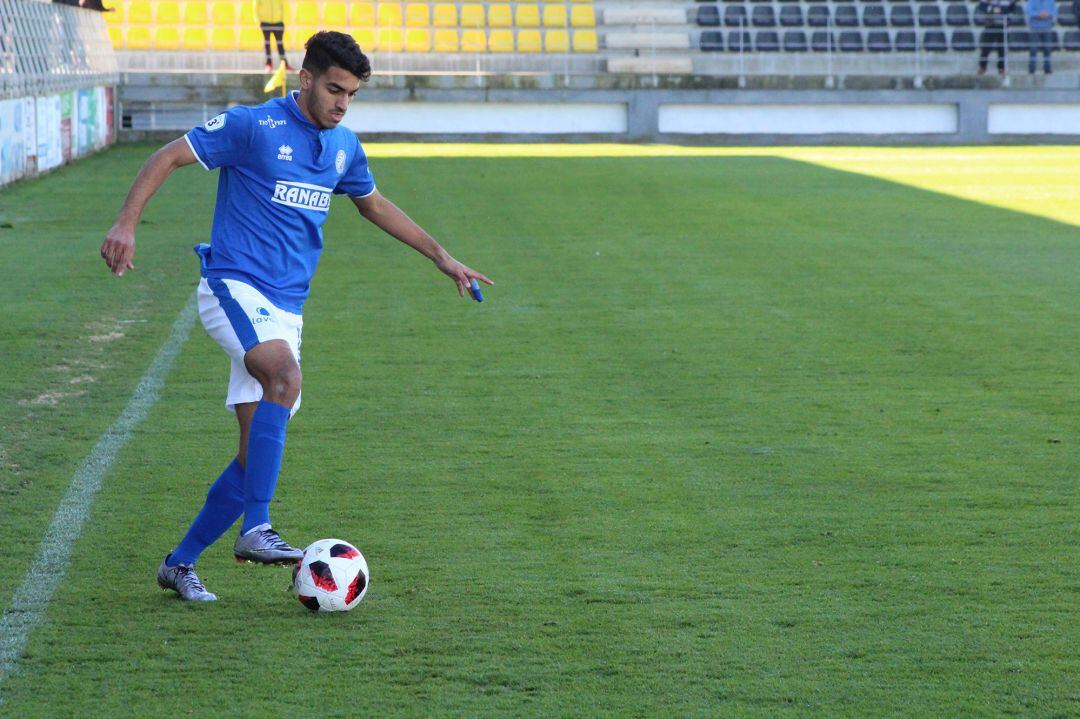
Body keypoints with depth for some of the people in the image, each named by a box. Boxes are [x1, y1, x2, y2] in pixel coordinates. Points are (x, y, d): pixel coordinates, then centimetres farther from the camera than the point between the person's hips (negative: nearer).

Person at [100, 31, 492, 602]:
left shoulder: (343, 147, 12)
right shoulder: (252, 126, -8)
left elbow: (374, 205, 29)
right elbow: (169, 157, -6)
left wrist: (442, 258, 29)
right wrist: (126, 223, -20)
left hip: (285, 307, 7)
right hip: (233, 286, -7)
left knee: (256, 458, 2)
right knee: (285, 376, -35)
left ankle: (180, 564, 16)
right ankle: (255, 529, -36)